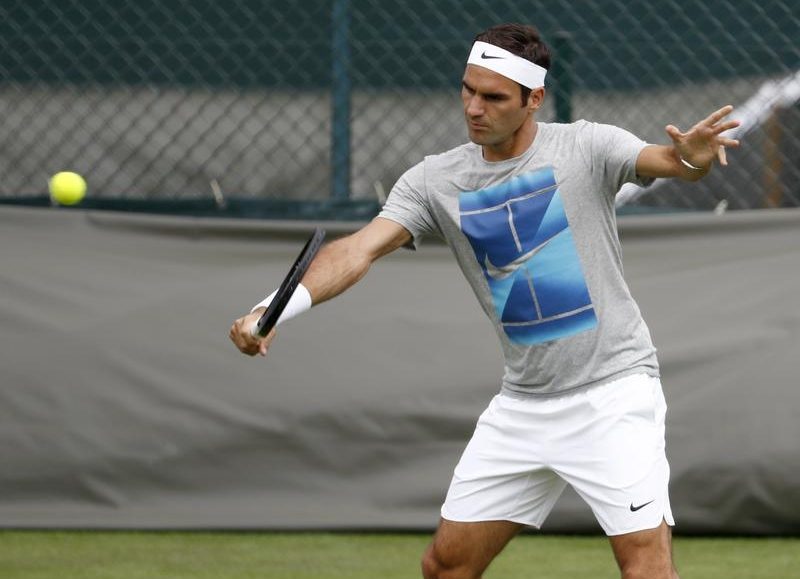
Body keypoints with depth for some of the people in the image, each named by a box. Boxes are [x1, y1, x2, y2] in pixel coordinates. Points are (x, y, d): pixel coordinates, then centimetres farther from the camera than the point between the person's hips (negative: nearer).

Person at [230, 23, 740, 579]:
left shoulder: (584, 147, -8)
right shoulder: (435, 180, 0)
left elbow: (662, 159, -25)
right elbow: (360, 249, -12)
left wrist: (690, 157, -51)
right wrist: (278, 309, -30)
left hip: (613, 392, -4)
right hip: (523, 403, 4)